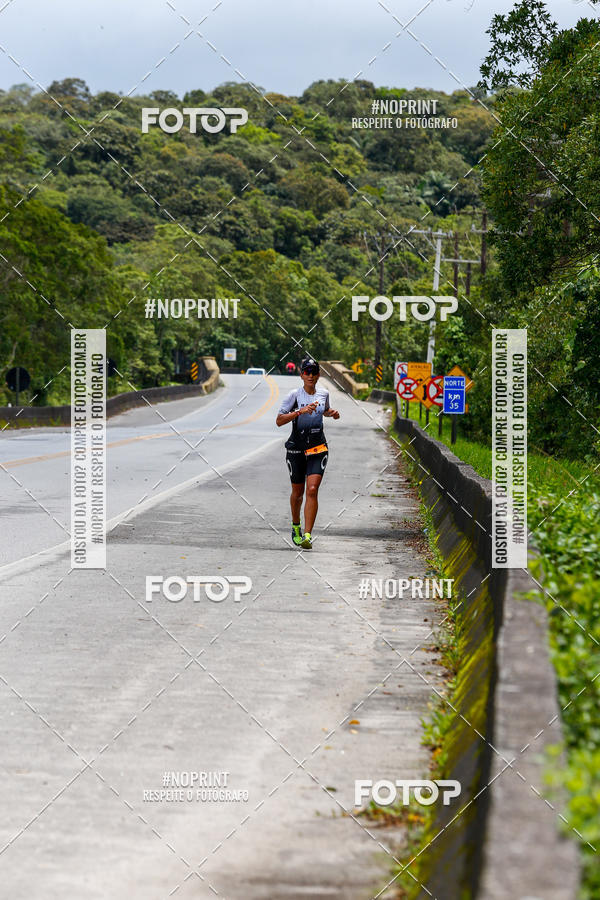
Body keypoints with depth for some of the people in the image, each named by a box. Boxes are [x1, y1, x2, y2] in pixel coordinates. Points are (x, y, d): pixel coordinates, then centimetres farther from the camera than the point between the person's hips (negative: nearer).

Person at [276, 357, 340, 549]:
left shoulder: (323, 394, 5)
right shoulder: (294, 395, -7)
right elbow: (279, 421, -13)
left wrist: (333, 413, 5)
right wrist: (300, 411, -25)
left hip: (318, 448, 1)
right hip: (296, 448, -1)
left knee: (312, 490, -15)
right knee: (297, 492, 11)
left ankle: (307, 535, -19)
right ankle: (296, 526, 39)